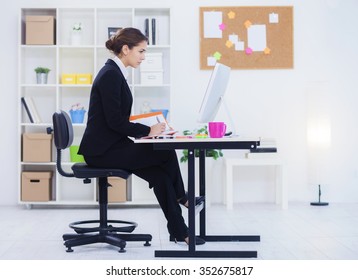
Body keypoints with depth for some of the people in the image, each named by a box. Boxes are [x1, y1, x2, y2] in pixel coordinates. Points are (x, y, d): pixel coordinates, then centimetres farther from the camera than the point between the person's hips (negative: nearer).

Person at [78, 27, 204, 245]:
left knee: (160, 175, -4)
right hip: (102, 150, -9)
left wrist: (146, 130, 5)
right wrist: (147, 130, -13)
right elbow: (114, 121, -22)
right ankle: (181, 197, 13)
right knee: (166, 152, -12)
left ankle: (179, 231, 1)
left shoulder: (115, 73, 13)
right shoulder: (110, 74, -17)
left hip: (112, 145, 9)